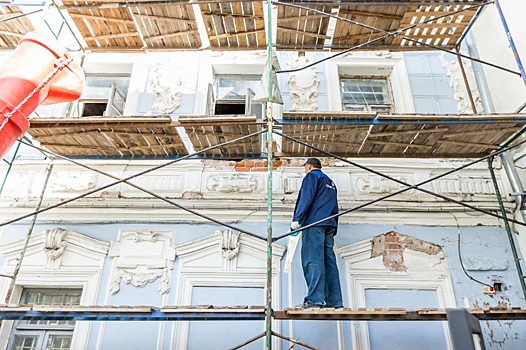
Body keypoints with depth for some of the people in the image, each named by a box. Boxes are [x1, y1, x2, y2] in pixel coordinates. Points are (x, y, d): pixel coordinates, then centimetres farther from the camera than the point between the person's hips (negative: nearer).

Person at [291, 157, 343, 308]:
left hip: (314, 223, -8)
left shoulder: (312, 176, 5)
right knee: (329, 261, 5)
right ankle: (334, 301, 3)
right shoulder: (330, 182, 29)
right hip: (329, 225, 8)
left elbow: (306, 198, -11)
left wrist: (297, 218, -17)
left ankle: (315, 299, -19)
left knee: (312, 260, -13)